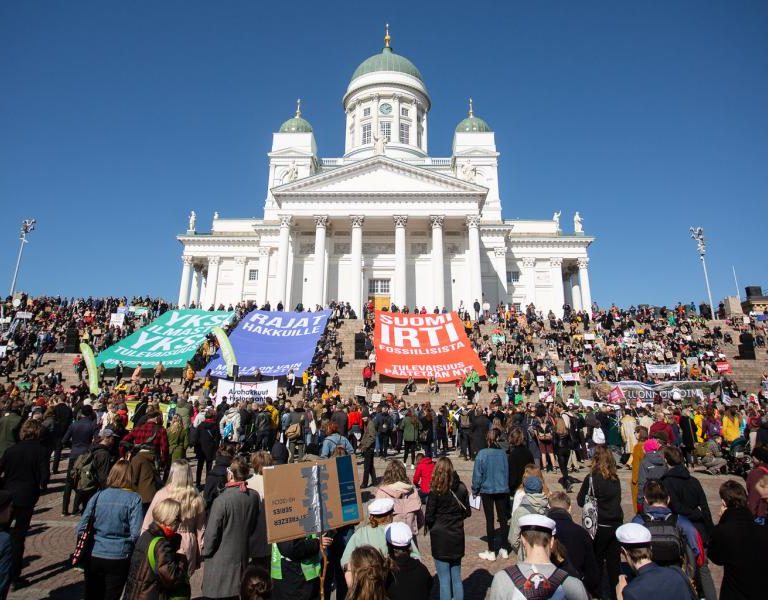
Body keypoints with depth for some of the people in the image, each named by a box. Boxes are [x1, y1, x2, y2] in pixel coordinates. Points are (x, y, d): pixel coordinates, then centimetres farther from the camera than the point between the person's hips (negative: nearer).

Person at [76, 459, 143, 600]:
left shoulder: (98, 496, -3)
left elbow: (81, 528, -1)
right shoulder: (134, 499, -13)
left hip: (93, 556, 3)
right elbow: (136, 534, -17)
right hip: (118, 558, -3)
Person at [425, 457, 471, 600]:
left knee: (444, 580, 7)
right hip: (457, 536, 4)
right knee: (456, 577, 18)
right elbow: (467, 512, 4)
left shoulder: (435, 491, -16)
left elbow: (429, 518, -11)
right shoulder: (461, 488, -5)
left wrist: (430, 524, 9)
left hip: (440, 537, -4)